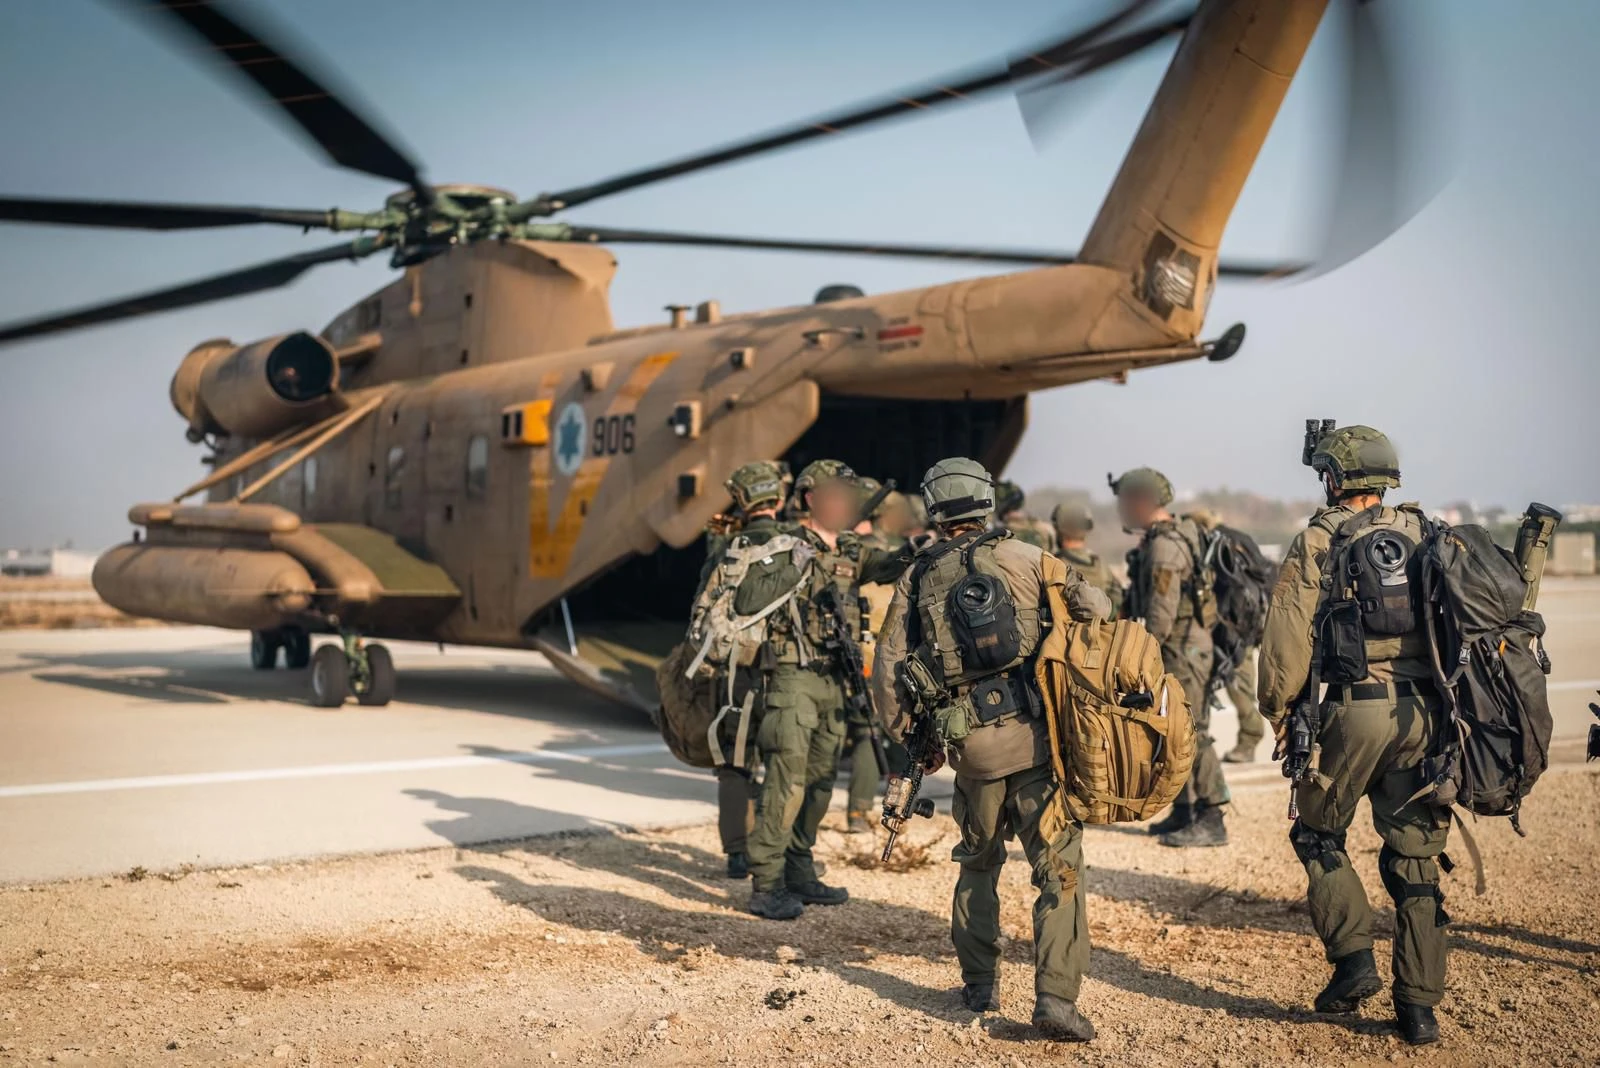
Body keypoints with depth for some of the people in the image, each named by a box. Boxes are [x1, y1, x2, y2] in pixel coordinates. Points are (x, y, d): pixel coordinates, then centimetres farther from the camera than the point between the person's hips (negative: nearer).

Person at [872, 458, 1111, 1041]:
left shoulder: (917, 577, 9)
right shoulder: (1022, 557, 3)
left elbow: (888, 669, 6)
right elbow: (1095, 608, -3)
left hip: (970, 745, 3)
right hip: (1033, 734, -3)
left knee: (978, 863, 22)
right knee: (1059, 868, -1)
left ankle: (979, 984, 27)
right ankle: (1056, 997, -10)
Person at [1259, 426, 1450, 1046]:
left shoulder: (1316, 542, 0)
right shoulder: (1425, 536, 11)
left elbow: (1287, 637, -6)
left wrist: (1278, 712, 5)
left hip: (1355, 710, -3)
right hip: (1425, 712, 4)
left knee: (1320, 836, 16)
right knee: (1415, 859, 9)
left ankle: (1353, 959, 3)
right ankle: (1418, 1007, 10)